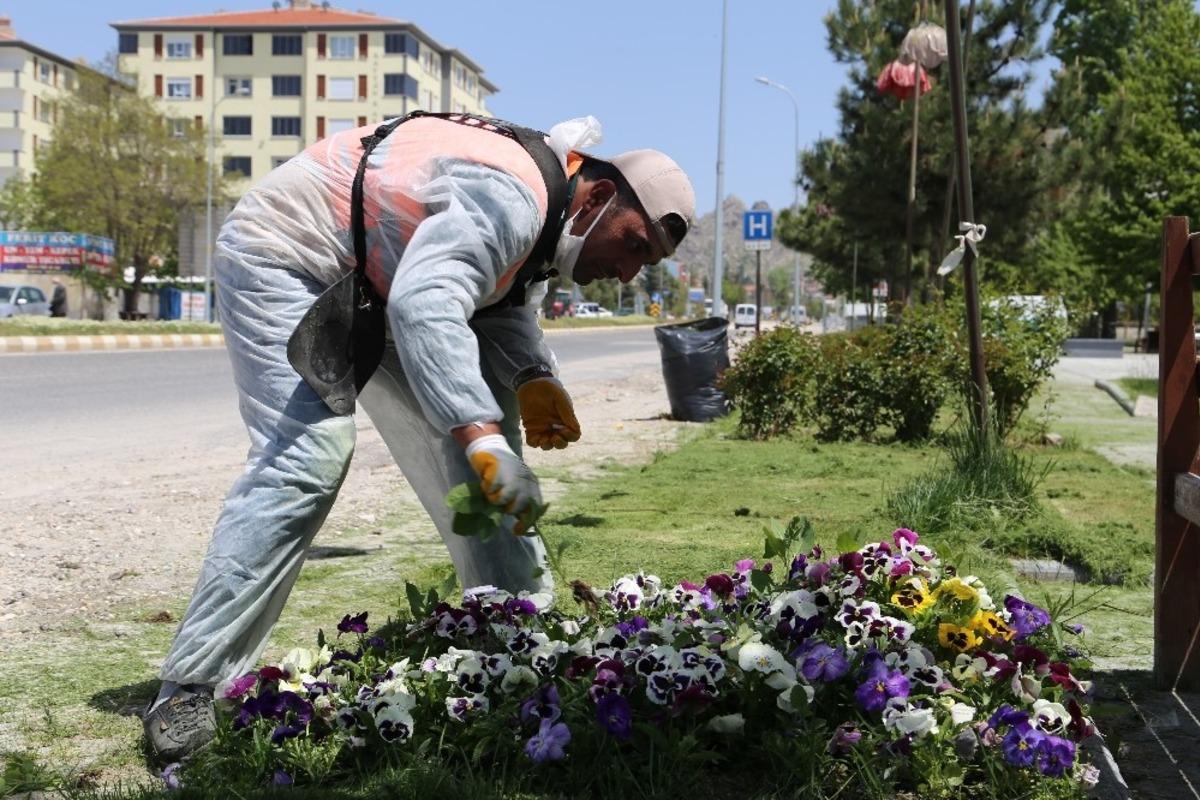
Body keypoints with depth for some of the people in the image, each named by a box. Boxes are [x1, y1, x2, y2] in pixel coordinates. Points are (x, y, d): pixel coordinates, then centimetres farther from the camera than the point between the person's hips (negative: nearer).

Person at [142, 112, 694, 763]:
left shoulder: (545, 217, 1)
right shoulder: (512, 195, -31)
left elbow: (503, 306, 13)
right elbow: (424, 305, -45)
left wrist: (535, 379, -7)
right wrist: (484, 438, -53)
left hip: (370, 284, 10)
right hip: (282, 253, -10)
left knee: (469, 439, 3)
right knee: (307, 459, -23)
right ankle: (189, 687, -20)